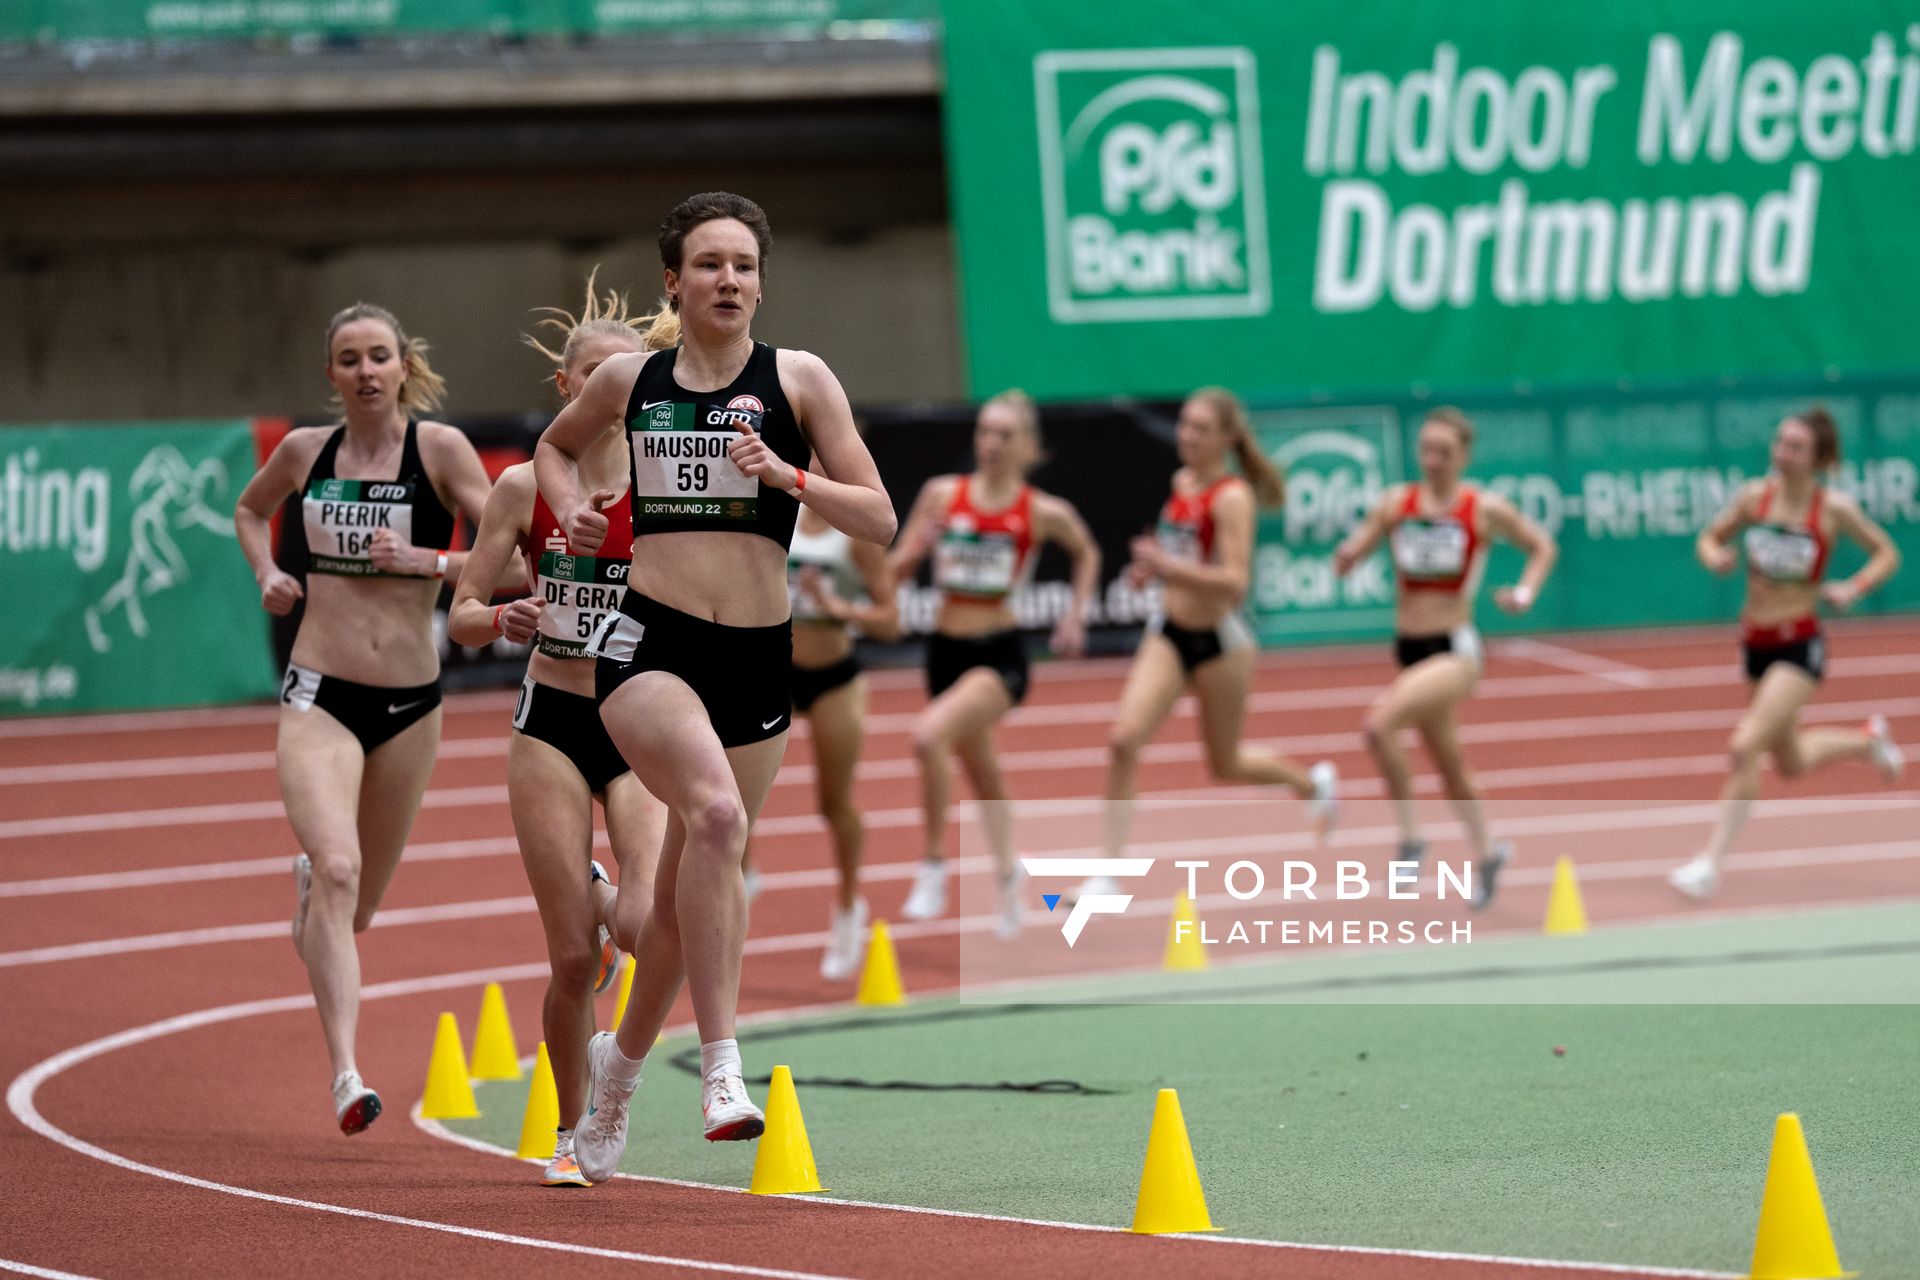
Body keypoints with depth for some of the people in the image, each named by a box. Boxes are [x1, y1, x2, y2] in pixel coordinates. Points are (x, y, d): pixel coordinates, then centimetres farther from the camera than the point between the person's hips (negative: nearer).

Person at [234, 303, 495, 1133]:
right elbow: (249, 510, 25)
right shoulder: (305, 451, 3)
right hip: (320, 697, -1)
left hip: (409, 703, 1)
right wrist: (267, 574, 8)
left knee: (358, 905, 15)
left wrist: (425, 561, -20)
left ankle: (308, 882, 54)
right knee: (337, 870, -22)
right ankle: (346, 1075, -26)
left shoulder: (439, 449, -5)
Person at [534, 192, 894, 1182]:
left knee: (693, 884, 12)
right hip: (649, 643, -2)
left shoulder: (799, 380, 2)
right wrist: (569, 506, 8)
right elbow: (554, 446, 28)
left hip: (757, 654, 2)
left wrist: (785, 473, -15)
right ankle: (722, 1064, -27)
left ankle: (620, 1058, 38)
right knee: (716, 813, -30)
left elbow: (878, 519, 0)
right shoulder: (628, 381, 7)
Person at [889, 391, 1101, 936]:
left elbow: (1087, 553, 15)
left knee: (930, 736, -29)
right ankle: (1007, 875, 44)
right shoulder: (942, 494, 0)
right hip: (946, 648, 4)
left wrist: (1076, 614, 7)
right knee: (982, 771, 20)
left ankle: (933, 864, -15)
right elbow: (896, 570, 3)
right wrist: (918, 546, -17)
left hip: (999, 654, -4)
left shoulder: (1043, 513, -6)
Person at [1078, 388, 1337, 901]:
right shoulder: (1183, 482, 4)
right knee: (1124, 739, -15)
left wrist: (1171, 567, -37)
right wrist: (1153, 567, 5)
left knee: (1225, 764, 13)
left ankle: (1313, 783, 45)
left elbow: (1234, 582, -27)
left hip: (1219, 638, -6)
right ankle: (1109, 874, -12)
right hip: (1168, 633, 6)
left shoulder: (1233, 497, -18)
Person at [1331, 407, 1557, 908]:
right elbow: (1346, 560, 1)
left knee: (1380, 723, -27)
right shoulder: (1398, 502, 0)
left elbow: (1543, 546, 7)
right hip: (1409, 648, 5)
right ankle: (1486, 851, 41)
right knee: (1448, 763, 18)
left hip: (1455, 651, -5)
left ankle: (1410, 837, -12)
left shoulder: (1485, 509, -8)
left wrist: (1526, 593, -9)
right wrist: (1348, 554, -22)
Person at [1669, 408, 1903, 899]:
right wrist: (1714, 556, -13)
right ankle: (1867, 740, 52)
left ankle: (1710, 862, -12)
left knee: (1745, 747, -20)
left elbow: (1887, 553, 2)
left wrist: (1852, 589, -15)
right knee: (1791, 763, 22)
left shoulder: (1834, 509, -12)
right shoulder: (1754, 496, -4)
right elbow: (1710, 537, 10)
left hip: (1799, 646, -5)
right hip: (1755, 640, 5)